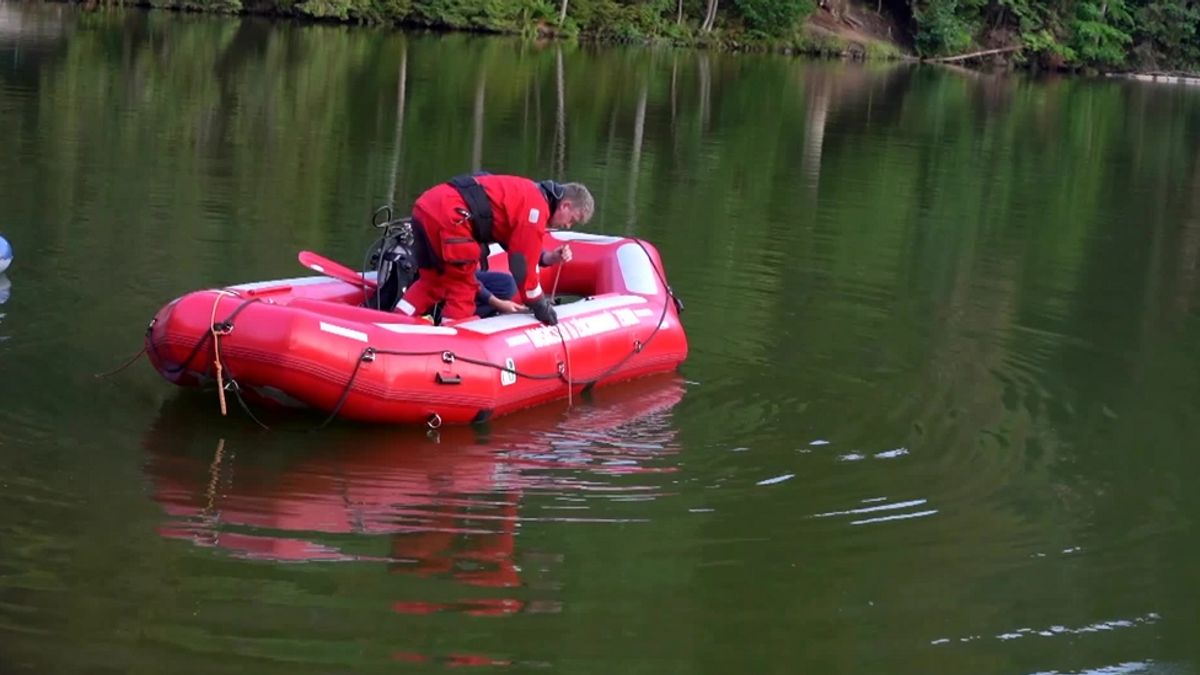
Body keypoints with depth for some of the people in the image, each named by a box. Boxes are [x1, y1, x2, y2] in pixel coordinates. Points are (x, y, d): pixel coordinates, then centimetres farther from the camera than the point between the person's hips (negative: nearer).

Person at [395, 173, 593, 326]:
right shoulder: (537, 208, -4)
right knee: (463, 288, 3)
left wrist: (546, 257, 17)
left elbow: (520, 249, 31)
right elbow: (522, 264, -3)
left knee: (432, 281, 22)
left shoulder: (529, 194, 24)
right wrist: (540, 307, 7)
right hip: (448, 216, -10)